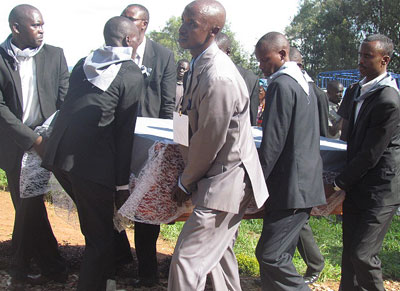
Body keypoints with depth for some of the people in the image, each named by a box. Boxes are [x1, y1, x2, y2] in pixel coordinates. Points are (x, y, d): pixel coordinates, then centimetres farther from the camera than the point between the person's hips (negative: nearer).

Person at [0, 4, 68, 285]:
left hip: (47, 142, 2)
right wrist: (32, 139, -16)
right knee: (28, 207, 3)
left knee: (29, 207, 10)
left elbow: (66, 101, 0)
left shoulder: (54, 55, 2)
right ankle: (52, 266, 16)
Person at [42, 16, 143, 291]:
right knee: (101, 234, 8)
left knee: (94, 223, 26)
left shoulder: (84, 63, 15)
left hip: (58, 153, 8)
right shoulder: (132, 75, -4)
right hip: (91, 160, -7)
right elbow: (125, 131, -7)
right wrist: (122, 181, -2)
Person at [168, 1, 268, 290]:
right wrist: (189, 176, 11)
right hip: (226, 179, 10)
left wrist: (185, 183, -6)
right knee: (220, 253, 24)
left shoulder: (219, 78, -27)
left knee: (186, 261, -6)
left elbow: (208, 142, -21)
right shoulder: (202, 64, 5)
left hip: (225, 184, -10)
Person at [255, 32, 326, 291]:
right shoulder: (303, 82, 19)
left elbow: (272, 142, -17)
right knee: (281, 255, 14)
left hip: (292, 187, -10)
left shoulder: (281, 84, -13)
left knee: (270, 255, -8)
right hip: (306, 183, 10)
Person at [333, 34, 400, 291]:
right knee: (350, 251, 14)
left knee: (363, 254, -8)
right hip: (356, 186, 8)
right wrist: (344, 180, 13)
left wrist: (340, 183, -10)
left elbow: (371, 154, -19)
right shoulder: (355, 91, 8)